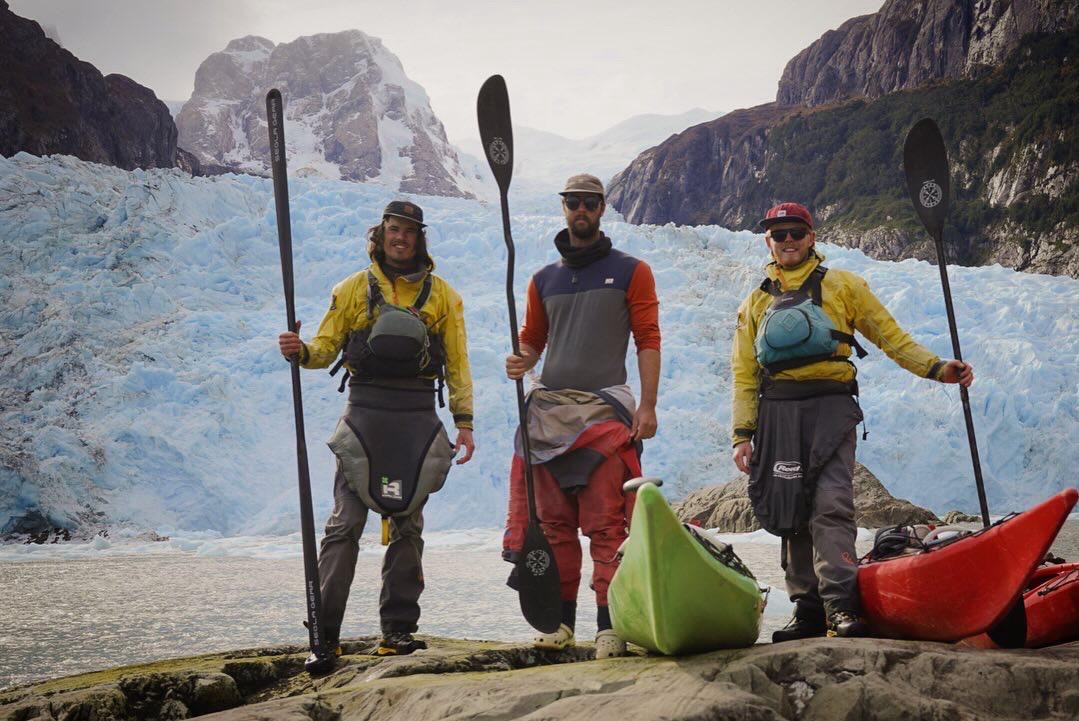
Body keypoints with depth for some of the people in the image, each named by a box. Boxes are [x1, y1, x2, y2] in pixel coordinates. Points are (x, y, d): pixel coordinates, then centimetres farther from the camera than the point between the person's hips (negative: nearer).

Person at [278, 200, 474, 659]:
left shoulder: (441, 295, 12)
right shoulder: (353, 289, 10)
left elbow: (457, 363, 11)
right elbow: (326, 347, 7)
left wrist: (464, 421, 4)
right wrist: (301, 352, -16)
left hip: (418, 419, 1)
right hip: (365, 414, -1)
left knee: (407, 526, 6)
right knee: (345, 523, -6)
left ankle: (398, 631, 12)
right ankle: (324, 631, -3)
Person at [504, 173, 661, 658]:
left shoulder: (630, 272, 6)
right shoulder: (544, 280, 17)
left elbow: (648, 340, 2)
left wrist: (647, 405, -8)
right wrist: (521, 361, -3)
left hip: (605, 411, -4)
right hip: (549, 408, 4)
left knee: (606, 524, -7)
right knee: (553, 521, 4)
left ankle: (609, 625, -5)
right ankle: (561, 619, 11)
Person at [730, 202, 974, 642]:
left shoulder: (842, 286, 13)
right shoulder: (756, 303, 19)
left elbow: (890, 336, 12)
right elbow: (744, 375, 16)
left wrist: (935, 369, -1)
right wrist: (742, 434, 7)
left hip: (830, 407, -3)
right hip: (777, 412, 3)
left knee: (830, 507, -17)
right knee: (790, 514, 2)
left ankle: (842, 609, -22)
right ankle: (808, 610, 8)